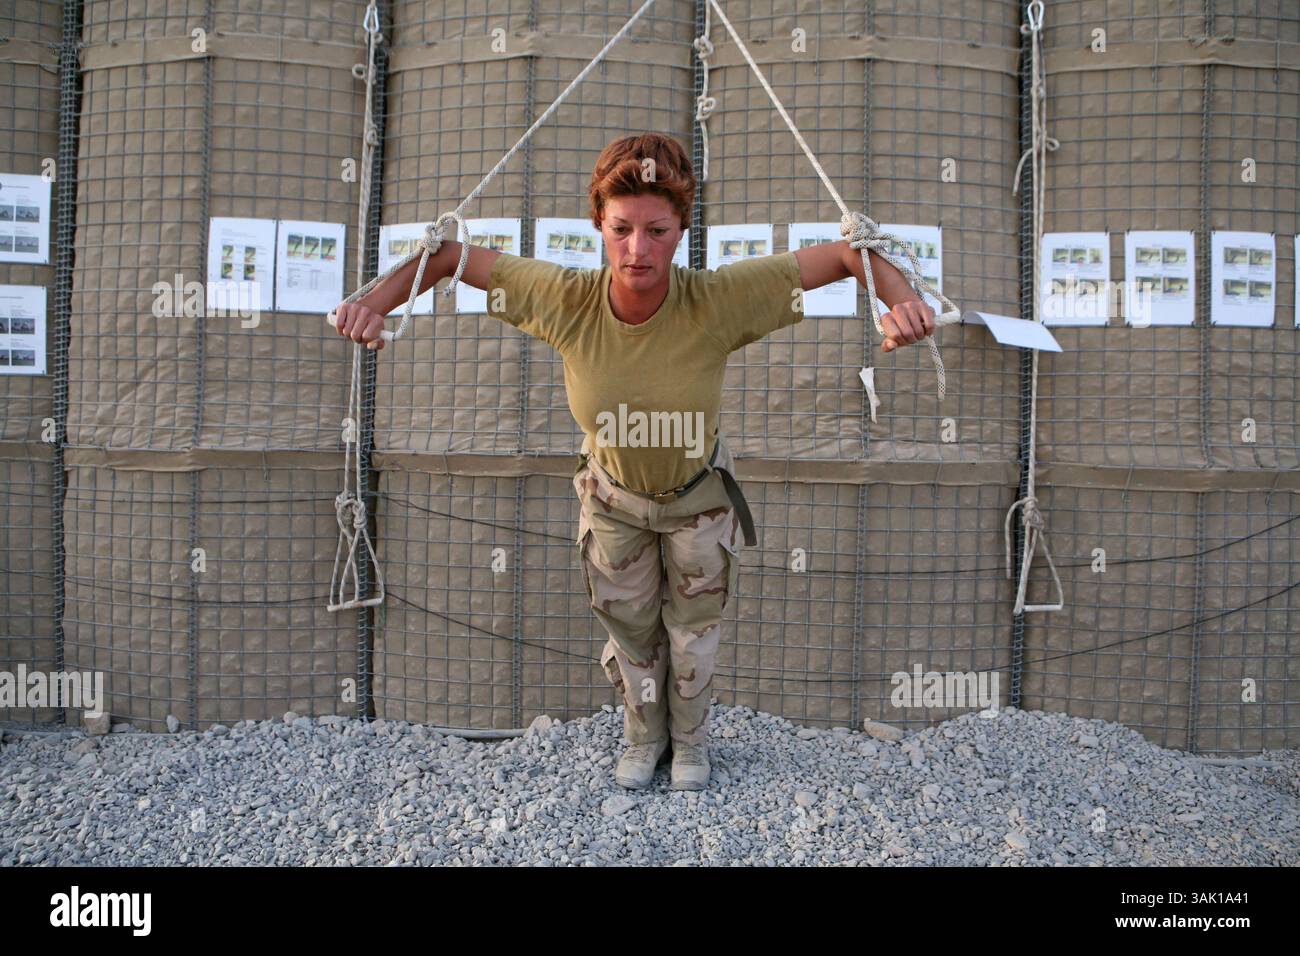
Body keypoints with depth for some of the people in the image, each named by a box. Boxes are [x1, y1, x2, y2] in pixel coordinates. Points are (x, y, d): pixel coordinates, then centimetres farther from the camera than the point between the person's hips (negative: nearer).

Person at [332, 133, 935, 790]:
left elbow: (847, 254, -29)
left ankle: (690, 738, 55)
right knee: (629, 632, 24)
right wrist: (377, 302, -32)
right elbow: (451, 254, -18)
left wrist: (900, 299, -49)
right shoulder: (566, 300, -31)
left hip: (699, 495, -1)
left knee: (693, 633, 23)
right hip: (613, 496, 1)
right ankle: (644, 736, 56)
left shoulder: (718, 299, -35)